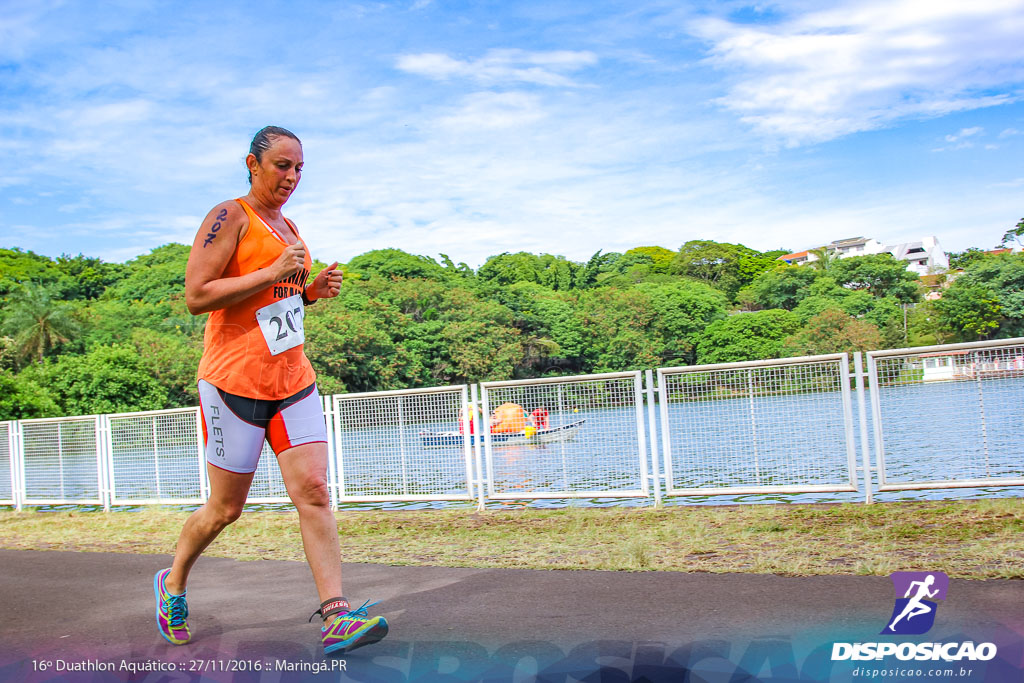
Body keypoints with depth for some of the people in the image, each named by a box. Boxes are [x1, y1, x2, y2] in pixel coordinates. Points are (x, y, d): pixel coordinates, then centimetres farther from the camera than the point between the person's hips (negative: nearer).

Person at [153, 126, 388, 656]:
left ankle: (336, 621, -9)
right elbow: (196, 296, -16)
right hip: (234, 380, -6)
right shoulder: (229, 217, -6)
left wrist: (313, 291, 7)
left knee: (314, 493, -6)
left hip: (292, 380, 7)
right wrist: (275, 272, -20)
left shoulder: (289, 229, 17)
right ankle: (172, 583, 32)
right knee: (226, 508, 5)